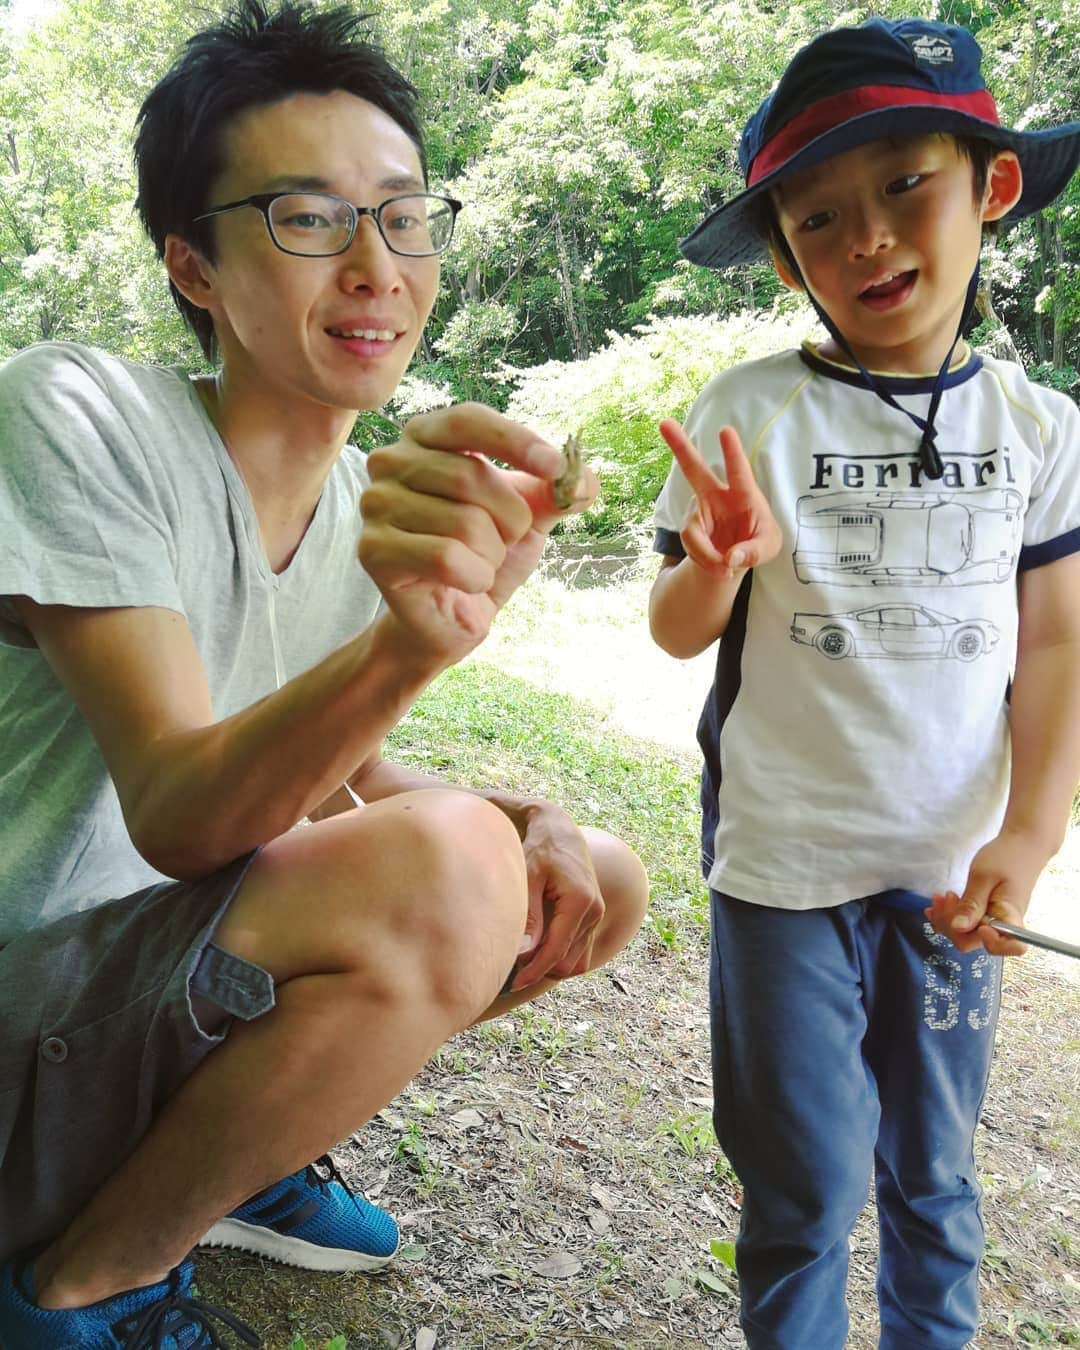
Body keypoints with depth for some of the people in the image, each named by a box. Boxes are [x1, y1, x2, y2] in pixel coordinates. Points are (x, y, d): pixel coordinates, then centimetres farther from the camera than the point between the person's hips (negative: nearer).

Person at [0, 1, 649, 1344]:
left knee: (595, 880, 5)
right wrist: (408, 641, -44)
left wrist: (532, 823, -9)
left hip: (191, 969, 7)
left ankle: (232, 1149, 12)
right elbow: (174, 817, -26)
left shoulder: (384, 496, 3)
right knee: (439, 864, -32)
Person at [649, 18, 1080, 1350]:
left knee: (931, 1166, 18)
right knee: (808, 1181, 7)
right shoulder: (750, 413, -8)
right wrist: (720, 563, -27)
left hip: (954, 868, 3)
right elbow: (679, 632, -5)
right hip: (787, 866, -2)